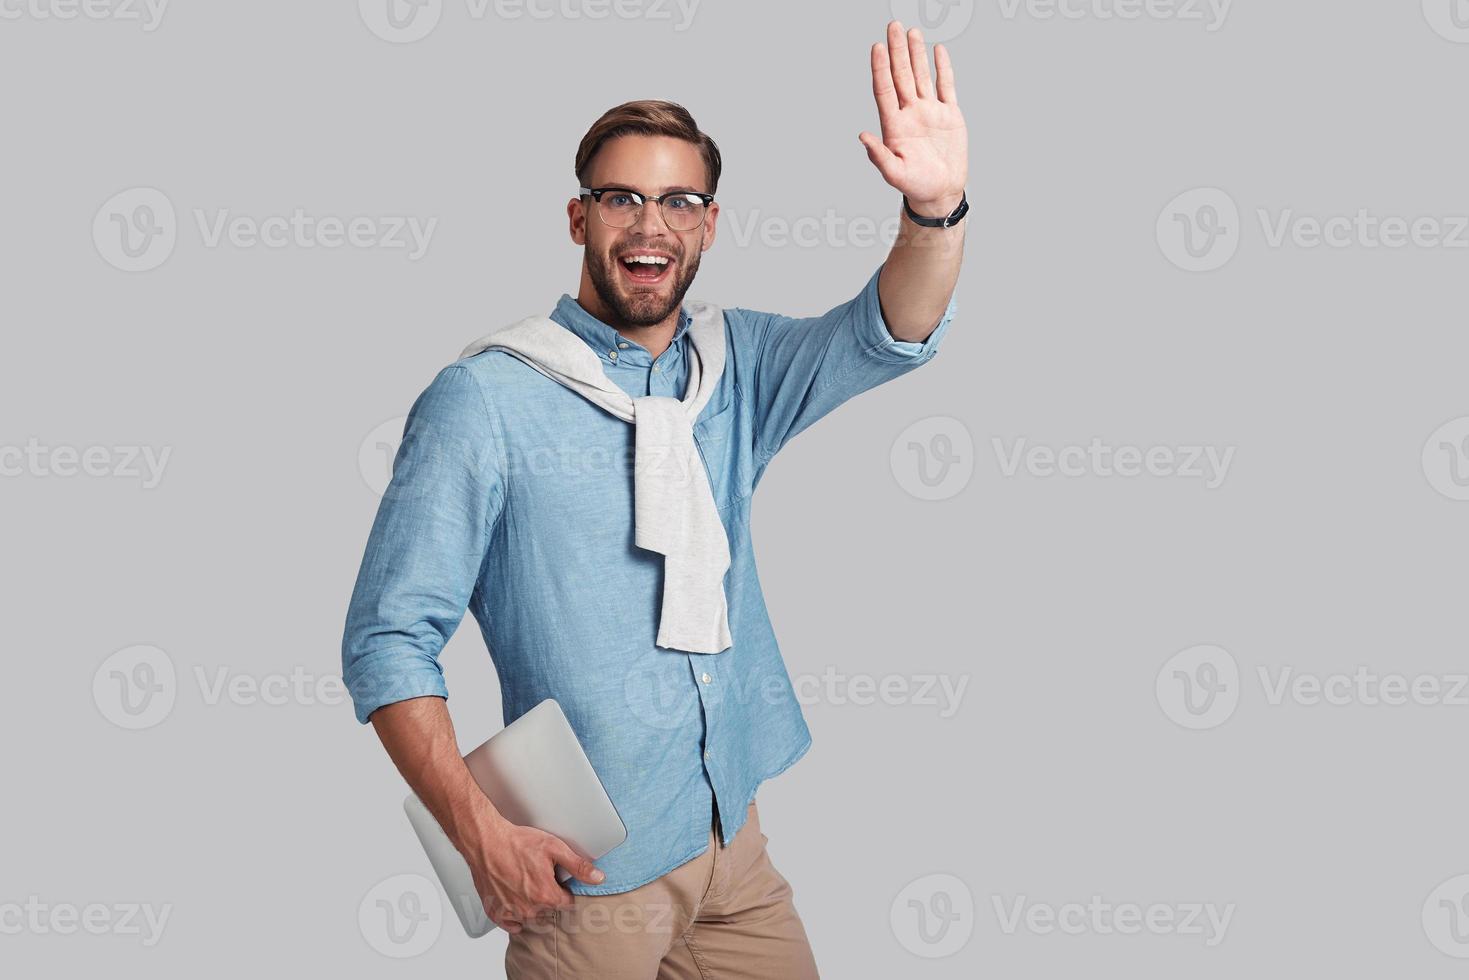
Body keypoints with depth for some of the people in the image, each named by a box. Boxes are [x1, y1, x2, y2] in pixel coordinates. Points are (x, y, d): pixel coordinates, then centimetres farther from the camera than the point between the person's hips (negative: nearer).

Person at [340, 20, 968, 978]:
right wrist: (482, 834, -21)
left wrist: (935, 211, -32)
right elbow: (388, 639, -12)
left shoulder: (733, 362, 5)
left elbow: (888, 335, -11)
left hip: (732, 833, 5)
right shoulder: (487, 400, -11)